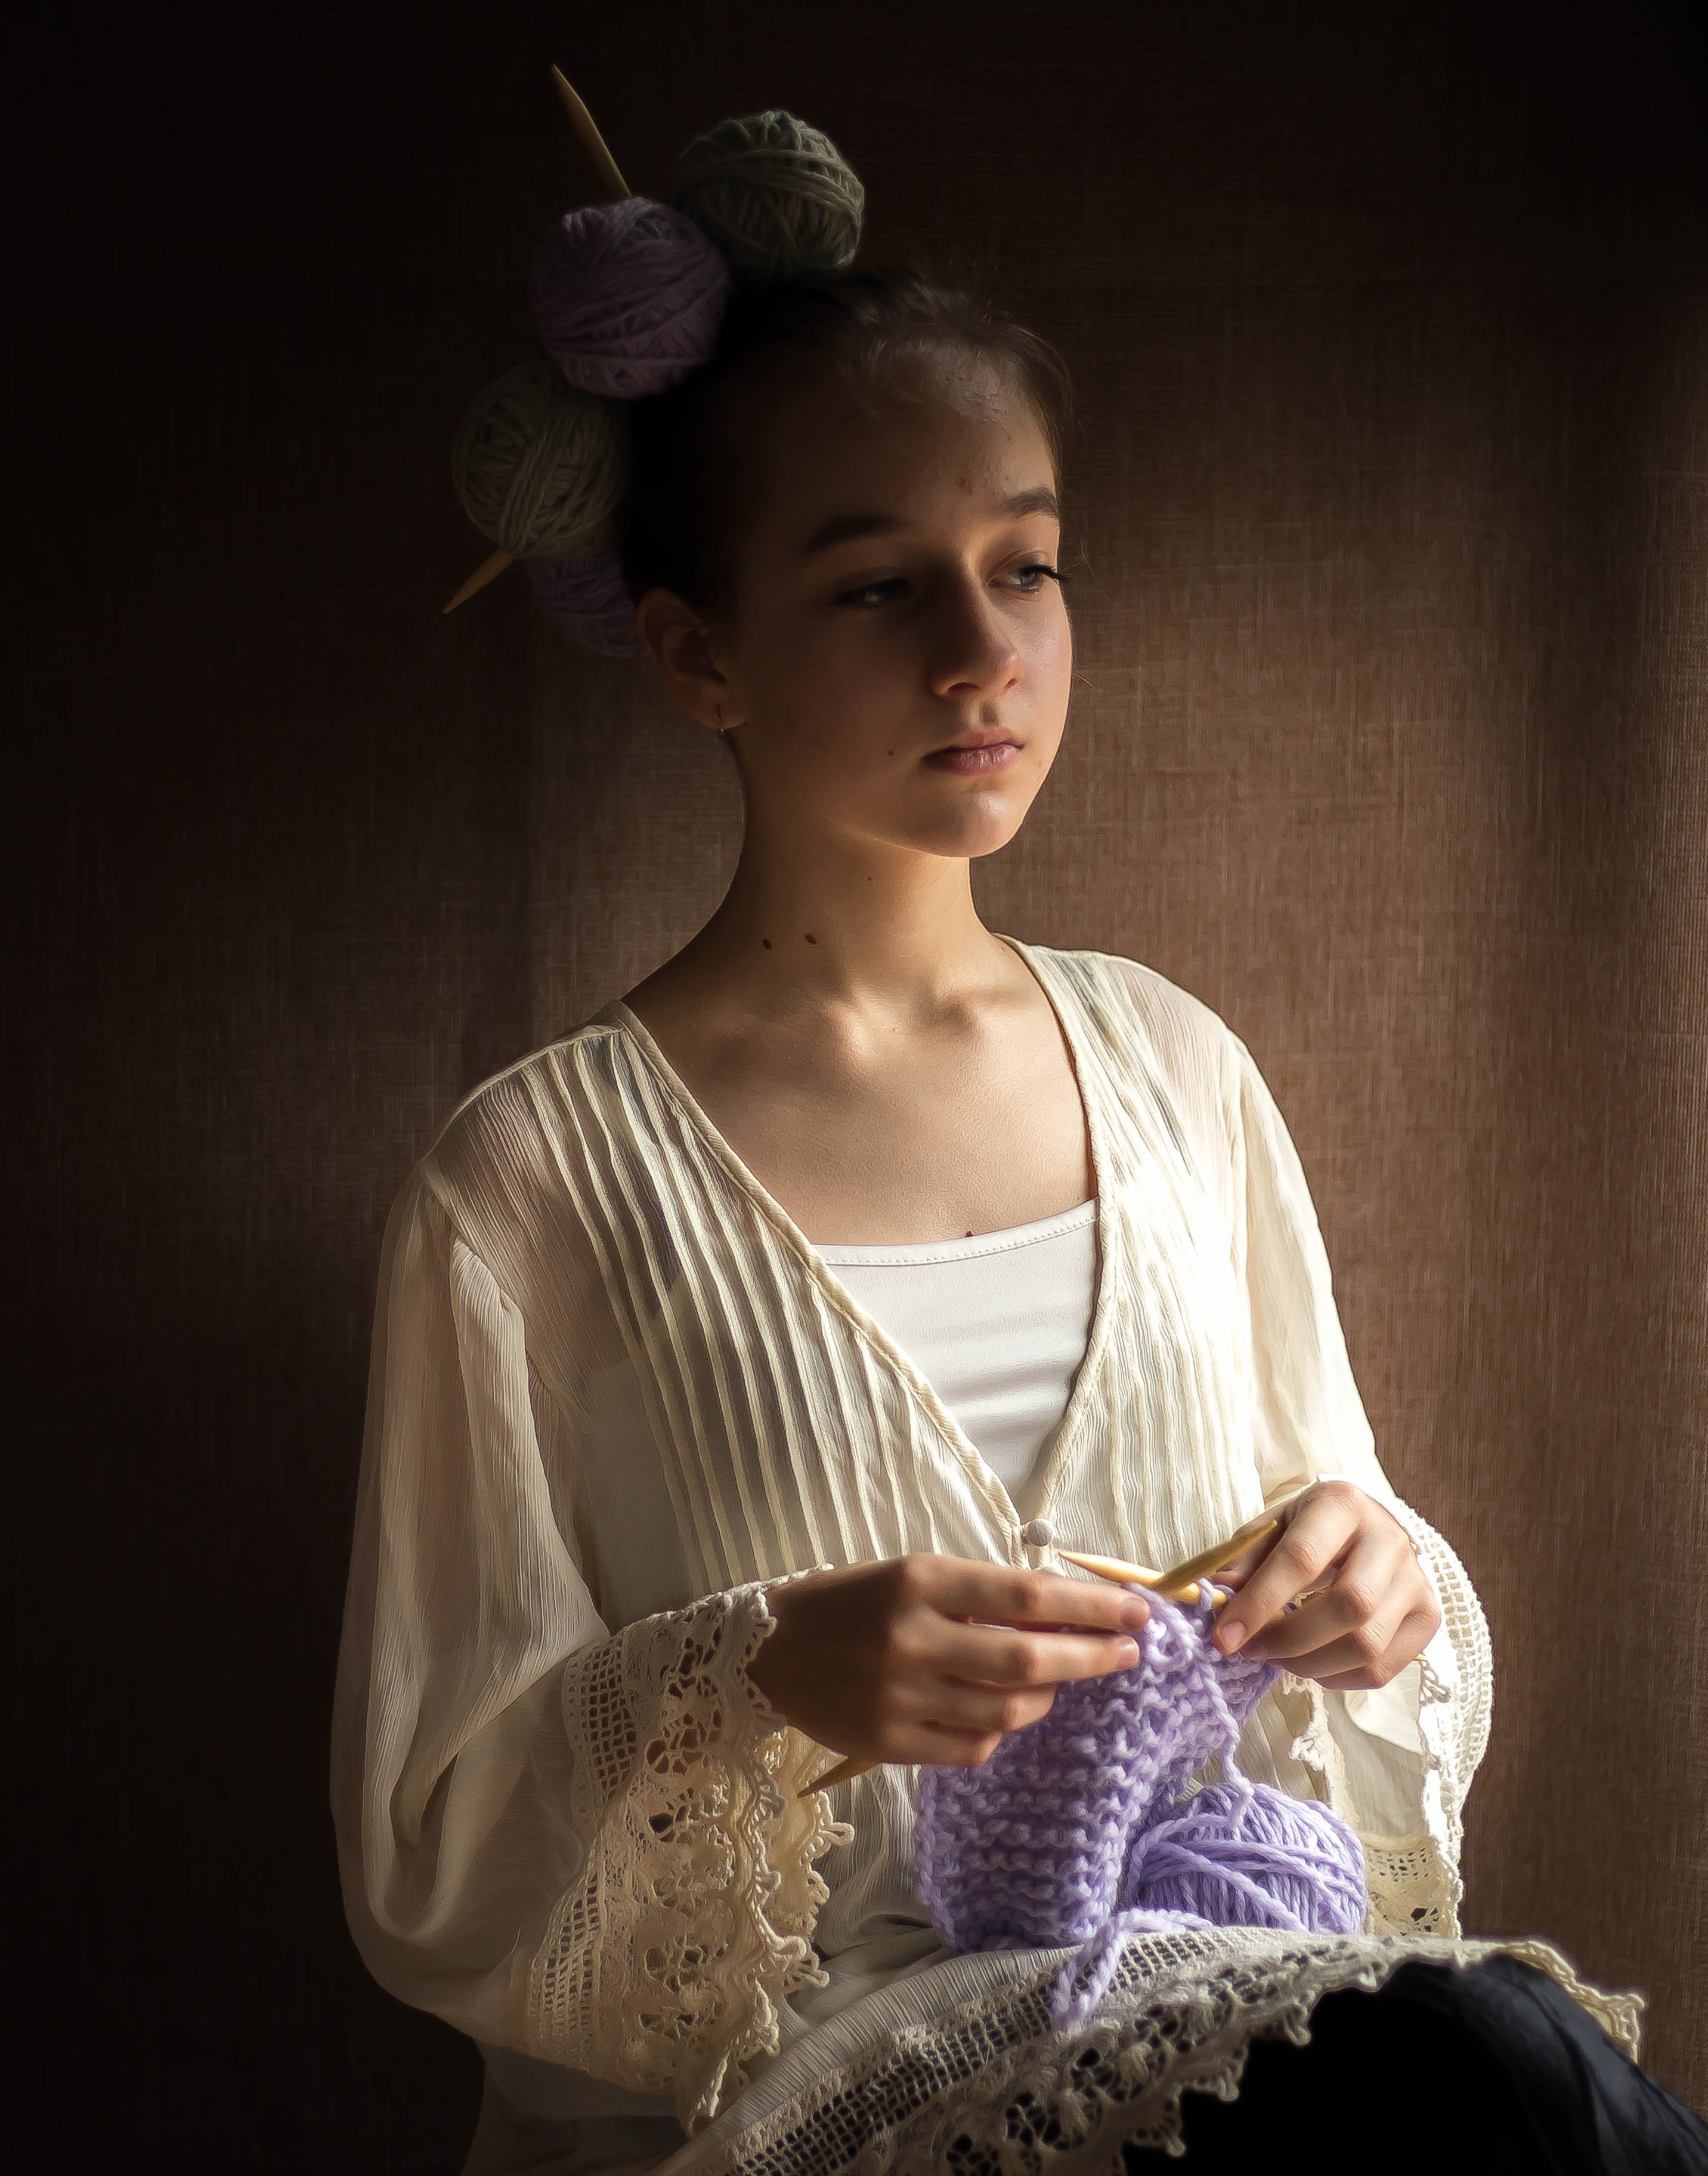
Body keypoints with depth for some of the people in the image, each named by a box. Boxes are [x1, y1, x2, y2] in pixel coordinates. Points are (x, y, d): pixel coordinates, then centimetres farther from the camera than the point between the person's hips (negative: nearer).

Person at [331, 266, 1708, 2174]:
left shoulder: (1174, 1067, 9)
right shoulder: (538, 1178, -5)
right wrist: (757, 1681, -21)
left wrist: (1374, 1586, -6)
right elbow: (429, 1878, -4)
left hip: (1225, 2002, 5)